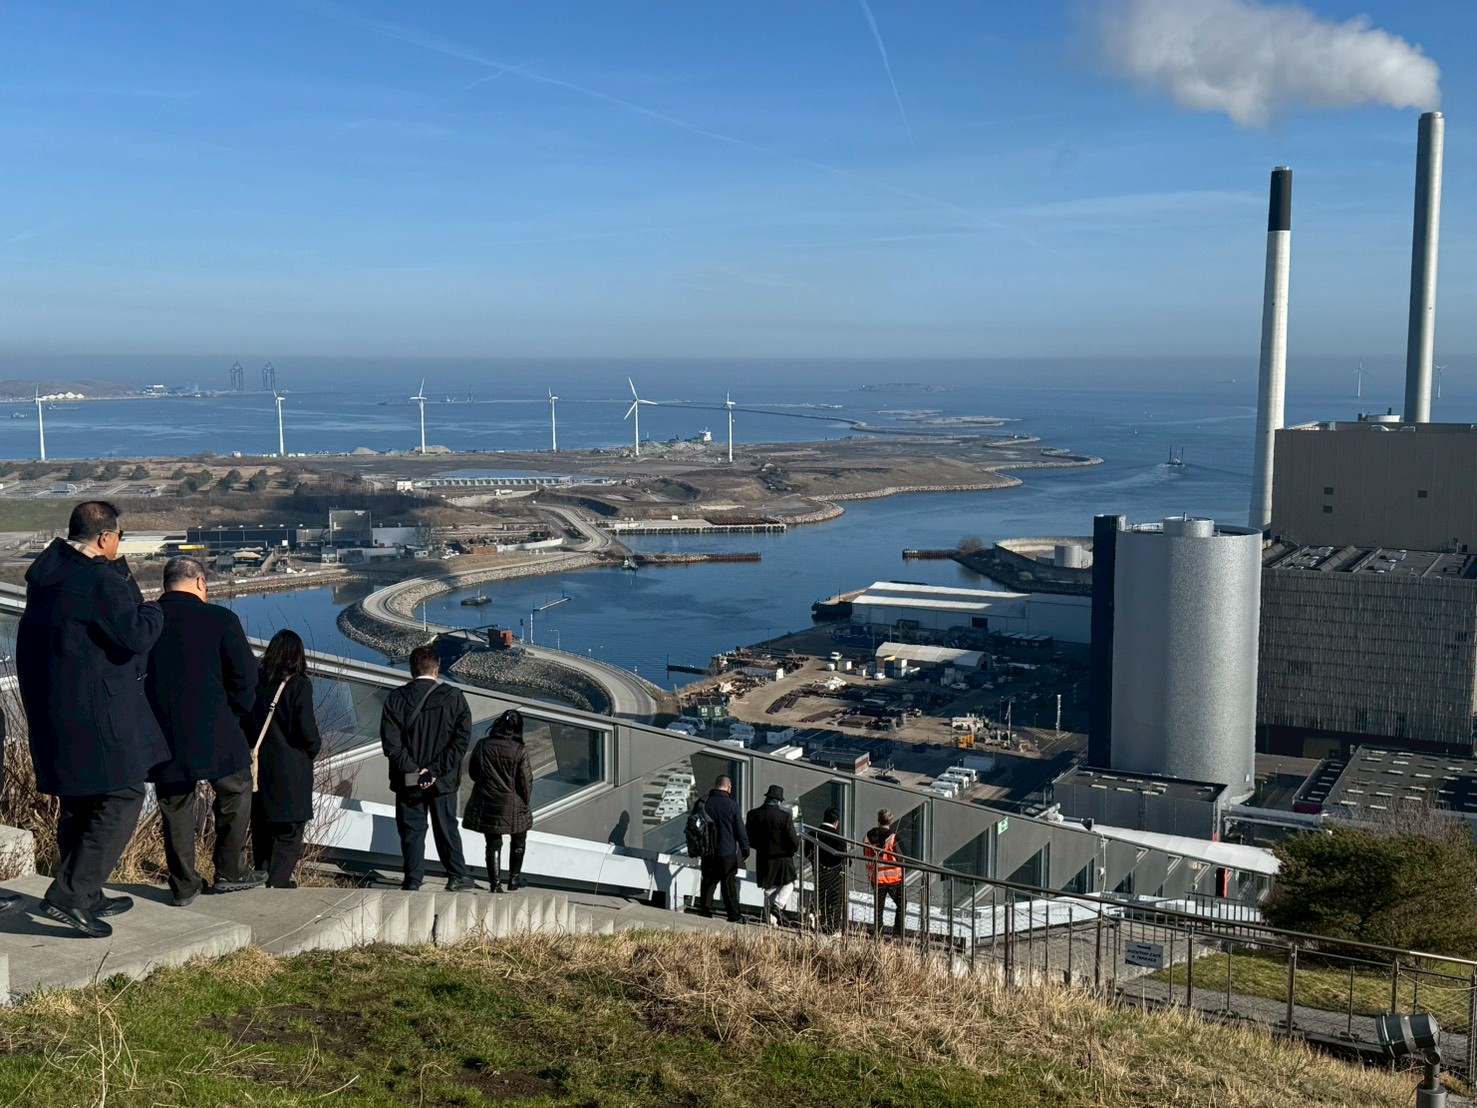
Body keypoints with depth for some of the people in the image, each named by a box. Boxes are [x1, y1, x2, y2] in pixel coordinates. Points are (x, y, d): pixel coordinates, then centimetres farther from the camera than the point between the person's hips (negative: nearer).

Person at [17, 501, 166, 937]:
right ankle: (69, 895, -6)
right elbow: (137, 636, -22)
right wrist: (153, 611, -3)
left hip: (50, 711, 10)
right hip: (95, 713, -10)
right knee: (122, 798, -2)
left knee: (78, 803, 19)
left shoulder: (46, 573, 10)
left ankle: (86, 897, 29)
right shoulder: (101, 581, -19)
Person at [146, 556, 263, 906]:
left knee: (175, 806, 14)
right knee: (235, 793, 18)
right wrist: (235, 715, 10)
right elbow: (246, 675, -7)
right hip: (213, 732, -3)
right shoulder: (219, 618, -8)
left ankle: (184, 886, 20)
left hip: (161, 733, 3)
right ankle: (229, 872, 23)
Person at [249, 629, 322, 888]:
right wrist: (313, 749, 5)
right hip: (291, 776, -5)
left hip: (257, 769, 5)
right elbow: (307, 732, -15)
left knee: (261, 833, 16)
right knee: (289, 838, 0)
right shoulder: (299, 685, -11)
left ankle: (264, 880, 21)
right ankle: (275, 884, -10)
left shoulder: (256, 681, 3)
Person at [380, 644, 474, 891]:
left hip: (408, 781, 0)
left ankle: (413, 881, 10)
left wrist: (413, 770, -11)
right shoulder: (454, 697, -7)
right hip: (443, 780, 1)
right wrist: (437, 771, -11)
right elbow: (462, 738, -11)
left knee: (411, 830, 9)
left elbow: (390, 742, -12)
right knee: (446, 827, 14)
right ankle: (457, 876, 21)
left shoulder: (396, 698, -6)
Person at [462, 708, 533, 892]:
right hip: (512, 805, -2)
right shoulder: (519, 751, -14)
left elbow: (473, 771, 6)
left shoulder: (482, 745, -5)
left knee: (493, 843, 11)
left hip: (486, 803, 2)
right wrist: (526, 804, 6)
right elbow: (525, 781, -9)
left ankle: (494, 883, 9)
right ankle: (514, 878, 27)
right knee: (518, 840, 20)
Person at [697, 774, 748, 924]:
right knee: (729, 884, 5)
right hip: (727, 852, -3)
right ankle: (733, 915, 10)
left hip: (708, 851, 3)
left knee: (708, 882, 13)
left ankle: (705, 910, 13)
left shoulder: (703, 803, 0)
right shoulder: (731, 805, -10)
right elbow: (740, 830, -5)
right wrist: (745, 849, 7)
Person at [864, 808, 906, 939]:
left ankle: (876, 933, 12)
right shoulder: (892, 837, -16)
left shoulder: (868, 837, -2)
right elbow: (899, 858, -13)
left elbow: (866, 857, 7)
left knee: (878, 907, 16)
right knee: (901, 904, 13)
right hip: (893, 877, -4)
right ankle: (897, 933, 7)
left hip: (876, 879, 4)